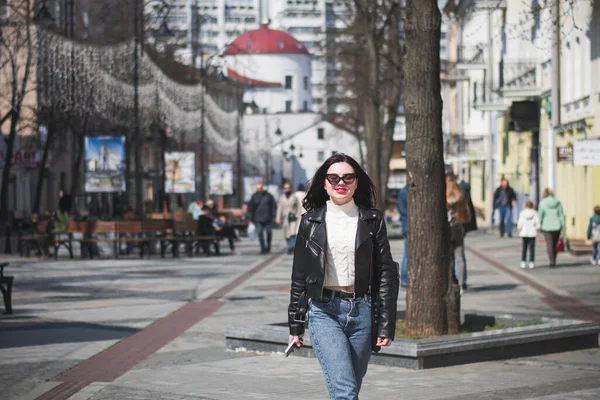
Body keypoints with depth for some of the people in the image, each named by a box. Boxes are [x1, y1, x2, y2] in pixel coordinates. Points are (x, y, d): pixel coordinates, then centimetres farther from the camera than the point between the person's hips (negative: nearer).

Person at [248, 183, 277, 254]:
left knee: (269, 232, 2)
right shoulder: (254, 196, 6)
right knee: (260, 233, -6)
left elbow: (274, 206, 8)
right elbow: (250, 207, 9)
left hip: (268, 218, 0)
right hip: (258, 218, 0)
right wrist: (251, 218, 4)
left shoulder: (268, 195, 5)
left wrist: (273, 215, 0)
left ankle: (268, 247, 22)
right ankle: (263, 248, -2)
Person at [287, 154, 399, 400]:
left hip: (361, 312, 1)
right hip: (324, 312, -1)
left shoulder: (372, 220, 4)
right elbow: (299, 276, 10)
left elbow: (386, 274, 3)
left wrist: (386, 326, -2)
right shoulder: (310, 222, 5)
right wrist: (295, 324, 10)